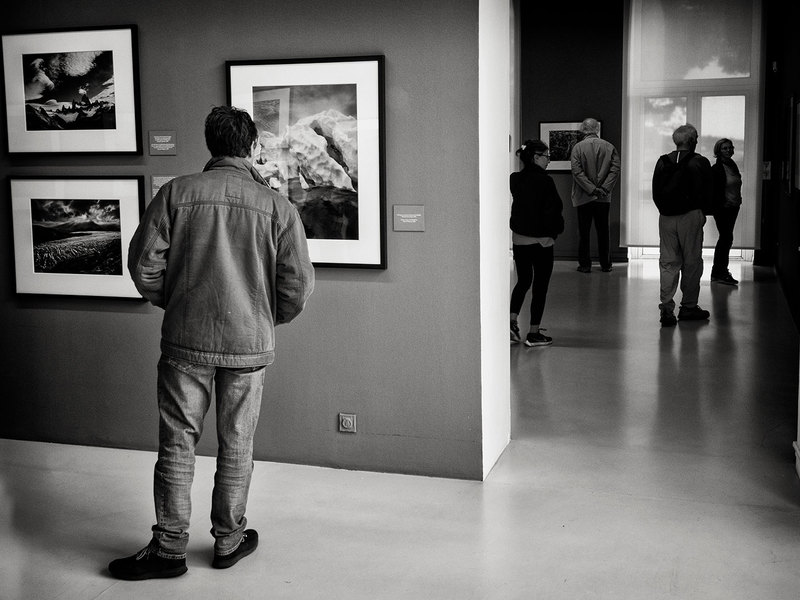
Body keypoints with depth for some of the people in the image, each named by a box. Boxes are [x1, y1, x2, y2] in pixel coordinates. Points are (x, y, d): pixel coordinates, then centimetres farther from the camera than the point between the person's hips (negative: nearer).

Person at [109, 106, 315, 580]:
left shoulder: (177, 193, -4)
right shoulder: (278, 207, -5)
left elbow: (144, 262, -5)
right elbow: (298, 284, -7)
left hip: (185, 341, 0)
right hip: (249, 345, 0)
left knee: (177, 443, 9)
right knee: (236, 446, 13)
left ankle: (170, 549, 14)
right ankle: (228, 541, 25)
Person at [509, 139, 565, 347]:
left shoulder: (515, 179, 1)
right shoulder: (544, 181, -16)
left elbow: (513, 207, 6)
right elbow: (553, 211, -15)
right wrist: (555, 231, -4)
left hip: (518, 239, 6)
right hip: (541, 240, -6)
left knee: (523, 281, 20)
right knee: (540, 285, 5)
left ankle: (512, 322, 6)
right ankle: (534, 333, 9)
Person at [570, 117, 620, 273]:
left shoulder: (578, 147, -5)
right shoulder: (609, 147, 2)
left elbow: (577, 171, -13)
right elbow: (615, 169, -6)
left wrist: (592, 189, -12)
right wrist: (604, 188, -8)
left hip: (583, 197, -2)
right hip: (604, 197, 2)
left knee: (584, 232, 5)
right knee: (603, 232, 10)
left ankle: (585, 264, 7)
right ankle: (605, 265, 14)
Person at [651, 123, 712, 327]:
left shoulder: (663, 162, 5)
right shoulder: (700, 163, -6)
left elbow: (656, 193, 7)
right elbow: (707, 193, -3)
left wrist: (665, 210, 15)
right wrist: (703, 213, 12)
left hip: (666, 218, 3)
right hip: (690, 217, -3)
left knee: (668, 263, 5)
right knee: (692, 263, 6)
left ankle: (666, 308, -3)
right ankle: (688, 307, 11)